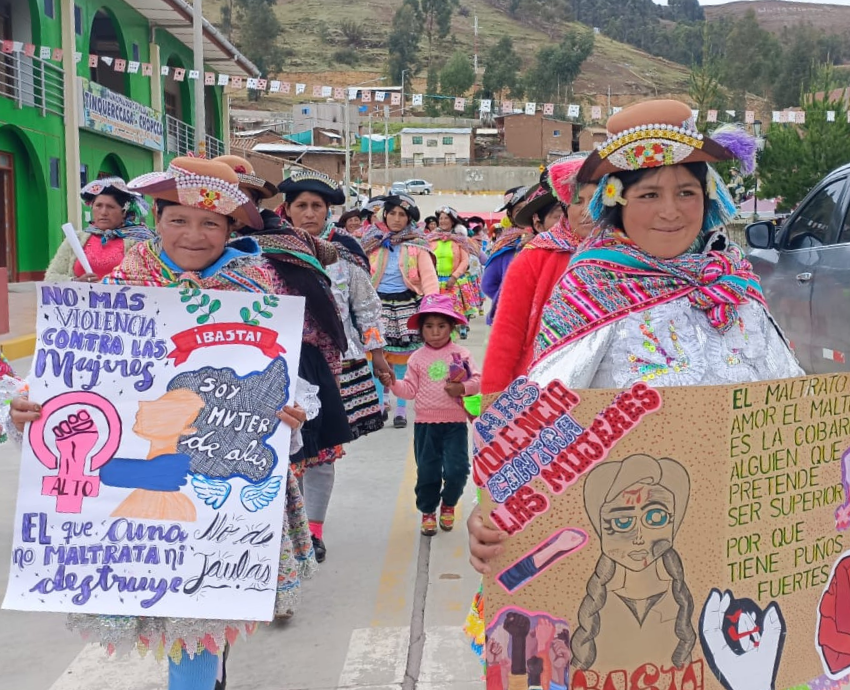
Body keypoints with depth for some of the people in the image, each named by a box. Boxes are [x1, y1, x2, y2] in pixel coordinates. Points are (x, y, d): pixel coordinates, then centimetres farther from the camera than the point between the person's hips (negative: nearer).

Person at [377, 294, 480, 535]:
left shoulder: (461, 354, 1)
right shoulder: (418, 358, 5)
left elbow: (477, 380, -3)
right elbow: (410, 389, 4)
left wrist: (463, 387, -21)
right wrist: (393, 383, -12)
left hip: (455, 423, -1)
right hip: (425, 424, 1)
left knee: (457, 469, -6)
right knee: (427, 470, 7)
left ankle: (448, 504, 22)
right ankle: (428, 511, 26)